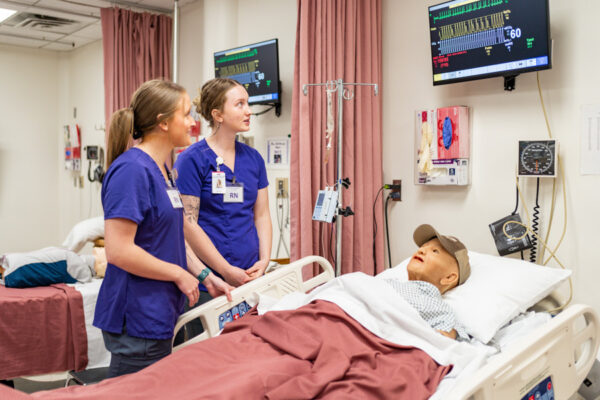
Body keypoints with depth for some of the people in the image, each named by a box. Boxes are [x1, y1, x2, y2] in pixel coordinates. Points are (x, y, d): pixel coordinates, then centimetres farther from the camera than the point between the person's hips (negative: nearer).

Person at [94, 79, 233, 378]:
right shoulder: (132, 169, -19)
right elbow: (118, 250, -24)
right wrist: (179, 274, -15)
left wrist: (205, 276, 9)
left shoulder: (162, 170, 11)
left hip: (158, 317, 9)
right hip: (136, 322, -9)